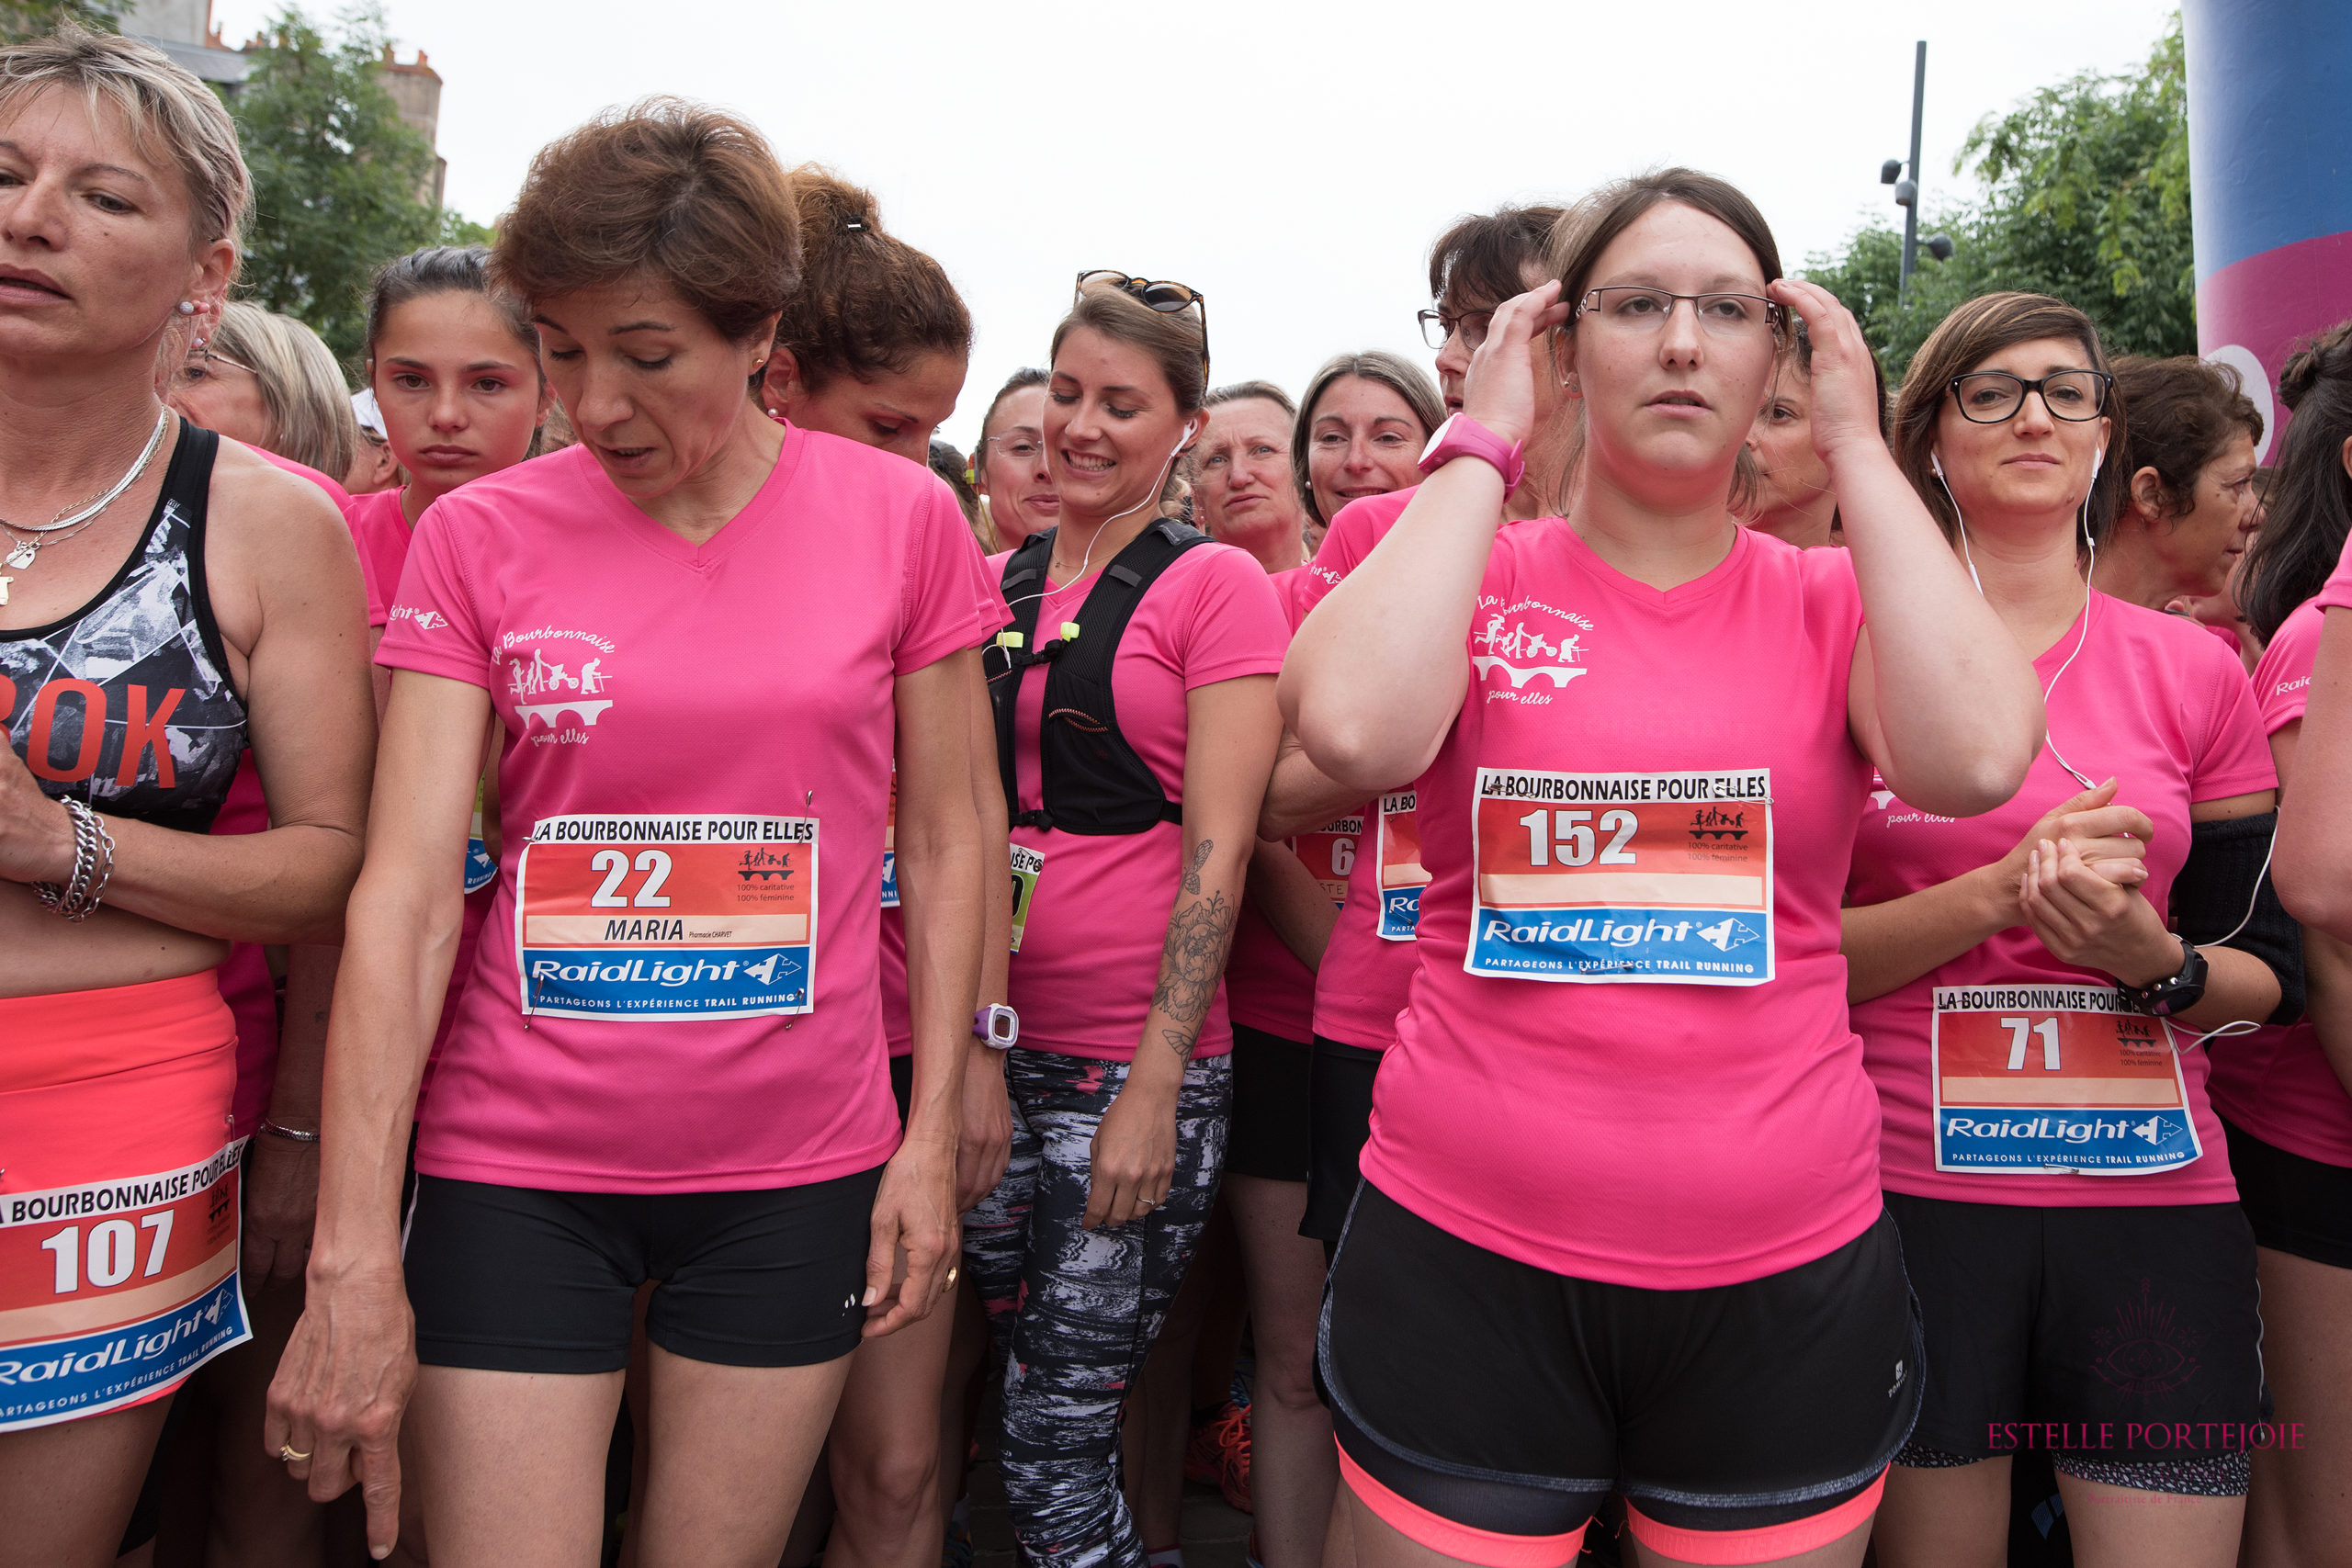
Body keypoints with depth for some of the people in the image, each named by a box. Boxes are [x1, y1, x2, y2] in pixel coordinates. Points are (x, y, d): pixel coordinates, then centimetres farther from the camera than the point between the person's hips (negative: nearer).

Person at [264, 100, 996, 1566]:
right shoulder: (477, 535, -2)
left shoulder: (906, 519, -3)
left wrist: (932, 1137, -1)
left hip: (796, 1167, 1)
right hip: (517, 1165, 0)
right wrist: (351, 1255, -12)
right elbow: (407, 888, -8)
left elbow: (942, 843, 2)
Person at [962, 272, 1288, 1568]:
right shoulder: (993, 582, 11)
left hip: (1136, 1063, -5)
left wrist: (1156, 1085, -15)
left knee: (1053, 1458, 1)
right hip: (988, 1046, 5)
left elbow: (1217, 850, -10)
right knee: (1022, 1402, 14)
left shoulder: (1215, 586, -4)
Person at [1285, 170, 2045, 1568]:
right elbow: (1353, 727, -22)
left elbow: (1975, 757, -17)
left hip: (1787, 1272, 2)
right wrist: (1481, 443, -10)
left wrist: (1858, 445, -8)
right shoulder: (1476, 579, 1)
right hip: (1467, 1257, -1)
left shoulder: (1834, 600, 5)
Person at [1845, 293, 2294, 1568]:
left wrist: (2153, 959, -13)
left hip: (2157, 1192, 2)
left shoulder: (2194, 672, 6)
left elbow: (2272, 972, 8)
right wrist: (2002, 894, -18)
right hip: (1906, 1188, -2)